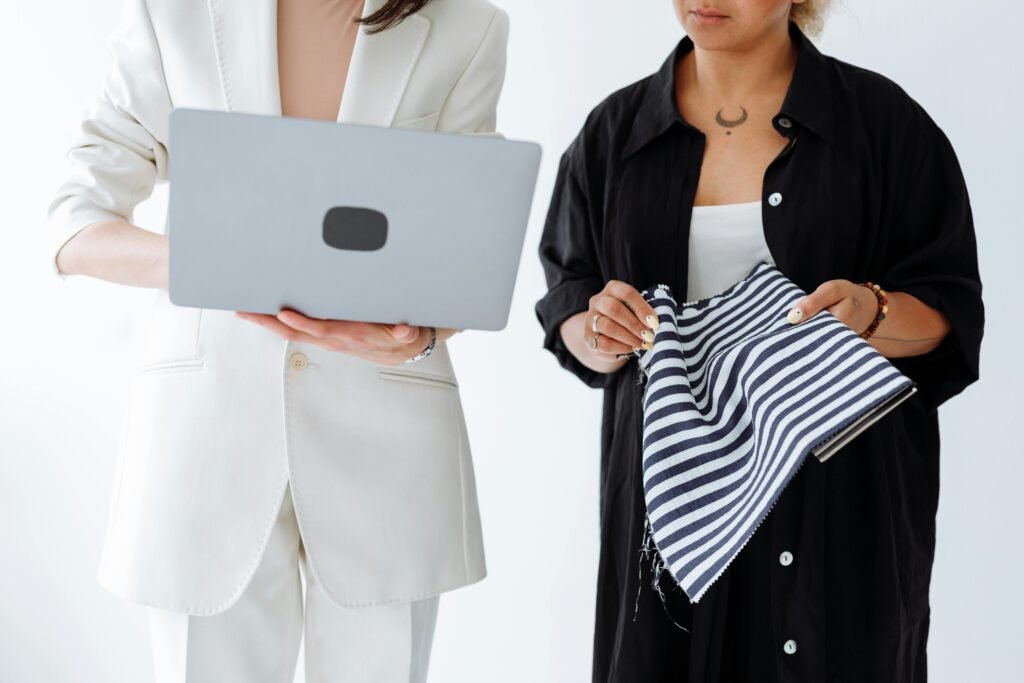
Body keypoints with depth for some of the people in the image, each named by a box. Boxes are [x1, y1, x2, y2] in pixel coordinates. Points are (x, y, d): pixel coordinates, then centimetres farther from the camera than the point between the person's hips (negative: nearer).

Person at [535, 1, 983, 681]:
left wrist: (870, 313, -21)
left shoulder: (883, 121, -1)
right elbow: (568, 309, 10)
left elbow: (951, 318, -1)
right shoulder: (614, 130, 7)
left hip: (837, 504, -2)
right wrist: (600, 337, -12)